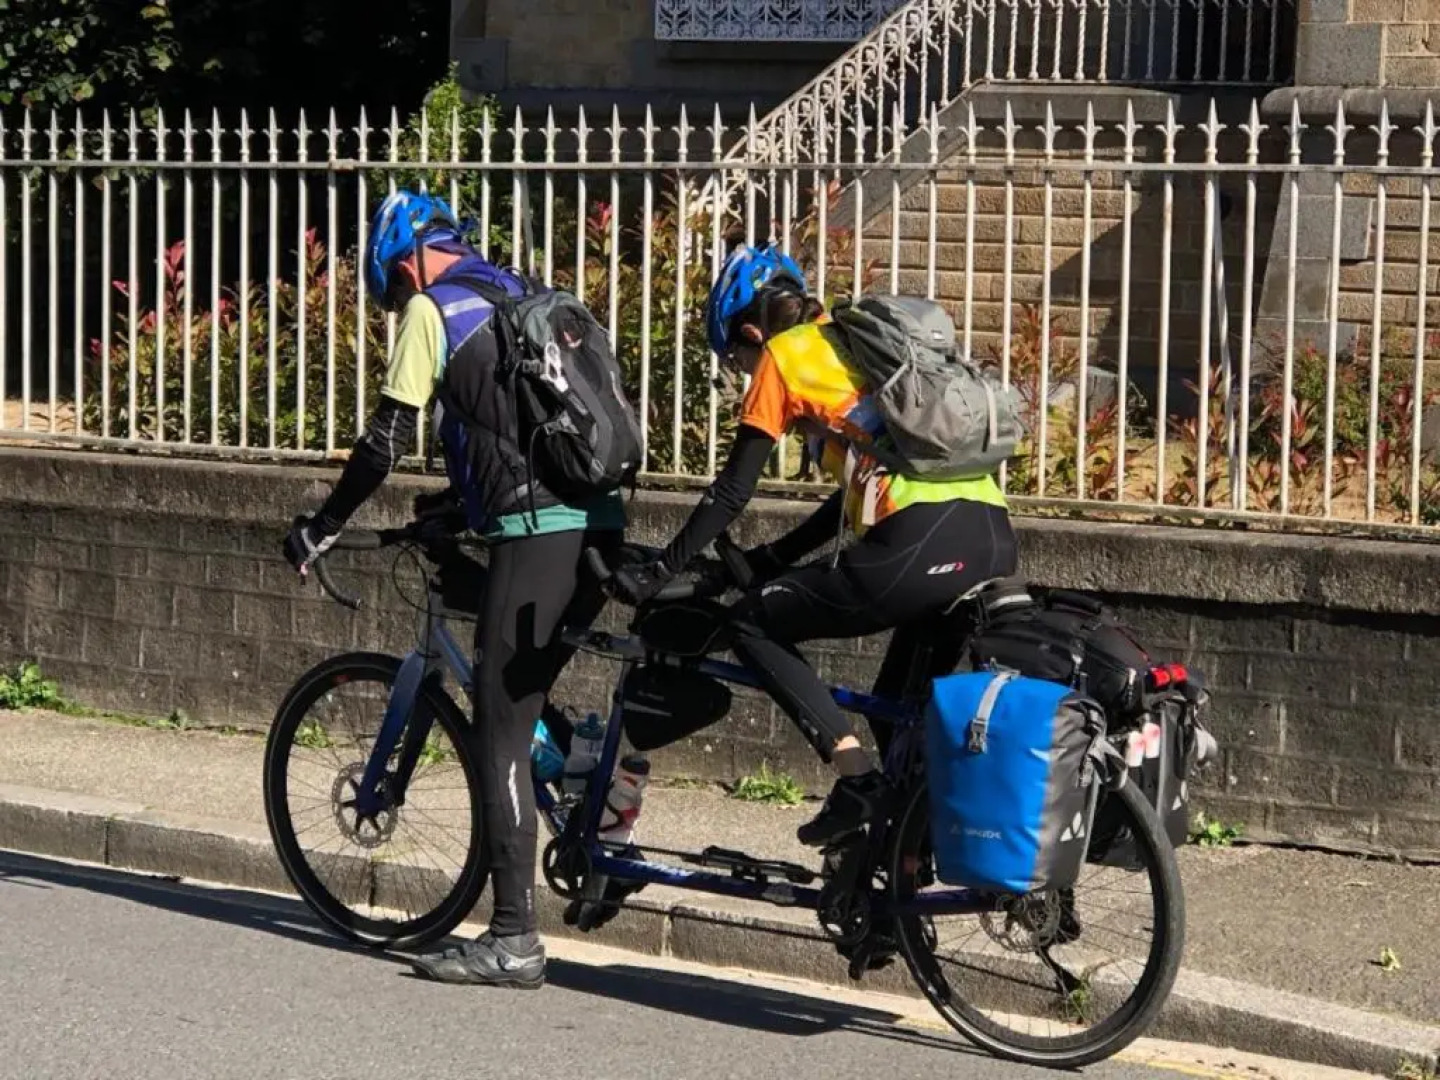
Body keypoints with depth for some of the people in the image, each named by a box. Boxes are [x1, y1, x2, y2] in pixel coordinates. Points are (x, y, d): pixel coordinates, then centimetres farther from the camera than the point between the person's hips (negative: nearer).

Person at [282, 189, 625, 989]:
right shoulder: (517, 296, 25)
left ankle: (515, 939, -5)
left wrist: (322, 529, 9)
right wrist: (457, 499, 45)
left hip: (535, 533, -8)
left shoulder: (433, 307, 1)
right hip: (597, 525, 8)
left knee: (503, 730, -4)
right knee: (527, 702, 22)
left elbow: (389, 439, -2)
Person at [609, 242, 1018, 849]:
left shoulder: (784, 355, 8)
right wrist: (773, 558, 35)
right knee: (898, 708, 24)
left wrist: (659, 572, 14)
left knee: (754, 623, 9)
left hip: (920, 544, -8)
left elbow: (733, 491, 5)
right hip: (994, 542, 8)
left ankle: (857, 776, -2)